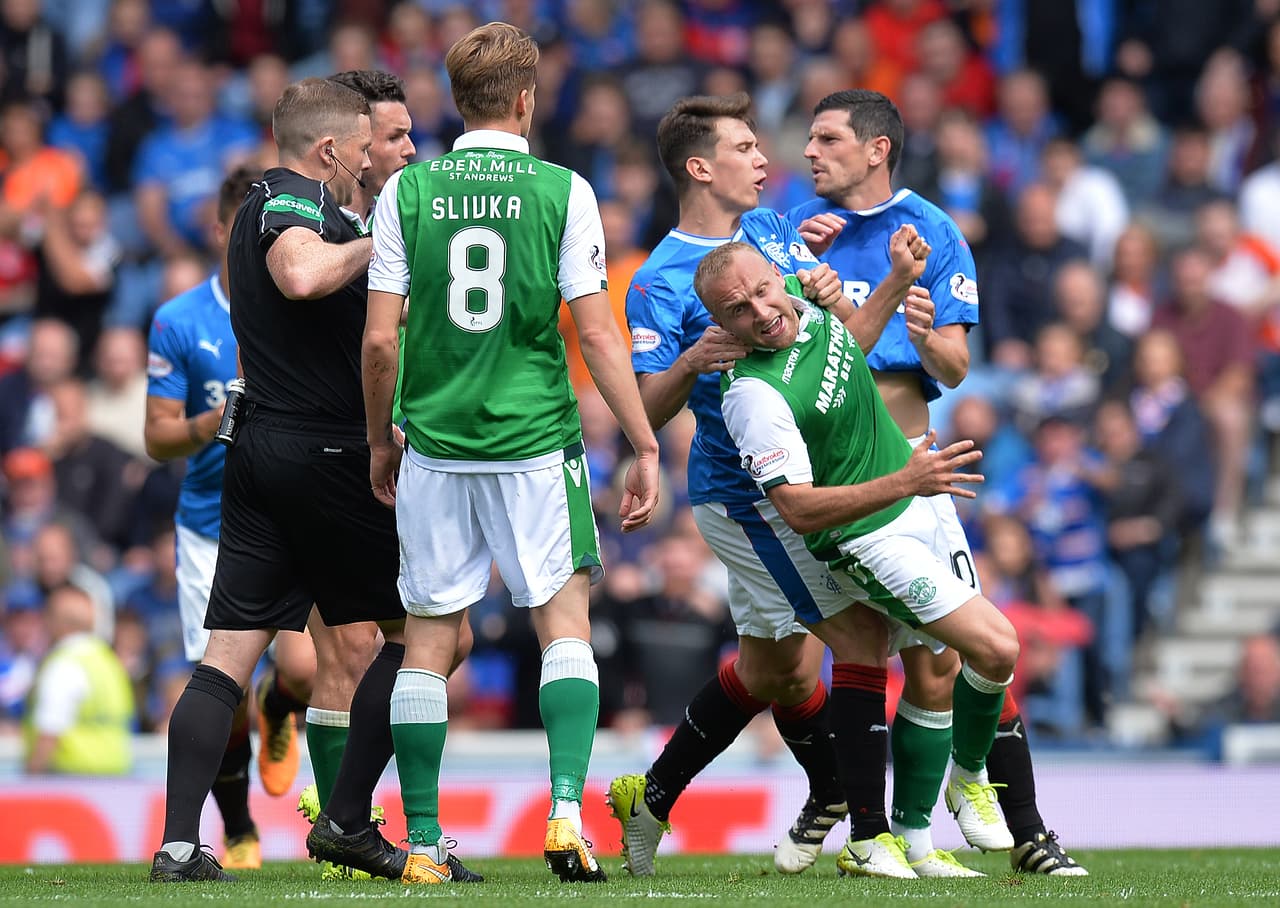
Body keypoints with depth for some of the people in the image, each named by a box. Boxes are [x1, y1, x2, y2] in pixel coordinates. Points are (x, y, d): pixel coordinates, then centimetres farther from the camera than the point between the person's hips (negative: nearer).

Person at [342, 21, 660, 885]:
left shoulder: (407, 191, 1)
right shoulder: (563, 192, -3)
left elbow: (380, 338, 0)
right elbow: (598, 334, -5)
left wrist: (381, 441, 14)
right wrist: (646, 446, 1)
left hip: (434, 448, 2)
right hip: (536, 446, -2)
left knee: (430, 641, 7)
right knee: (566, 623, 6)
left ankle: (424, 845, 8)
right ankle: (566, 811, -11)